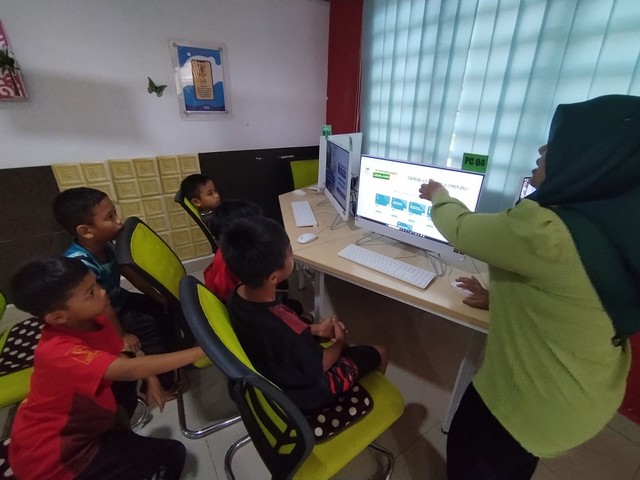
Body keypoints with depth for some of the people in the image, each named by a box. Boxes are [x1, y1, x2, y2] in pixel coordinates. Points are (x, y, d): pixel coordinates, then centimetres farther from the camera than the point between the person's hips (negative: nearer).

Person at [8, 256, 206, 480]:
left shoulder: (93, 319, -10)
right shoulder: (59, 351, -34)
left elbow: (123, 357, 4)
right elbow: (128, 370, -46)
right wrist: (200, 351, -47)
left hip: (80, 426, 7)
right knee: (172, 454, -4)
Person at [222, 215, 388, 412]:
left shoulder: (239, 297, -20)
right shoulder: (290, 333, -42)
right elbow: (318, 368, -21)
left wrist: (315, 329, -4)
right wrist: (340, 342, -3)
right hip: (301, 393, -6)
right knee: (378, 353, 10)